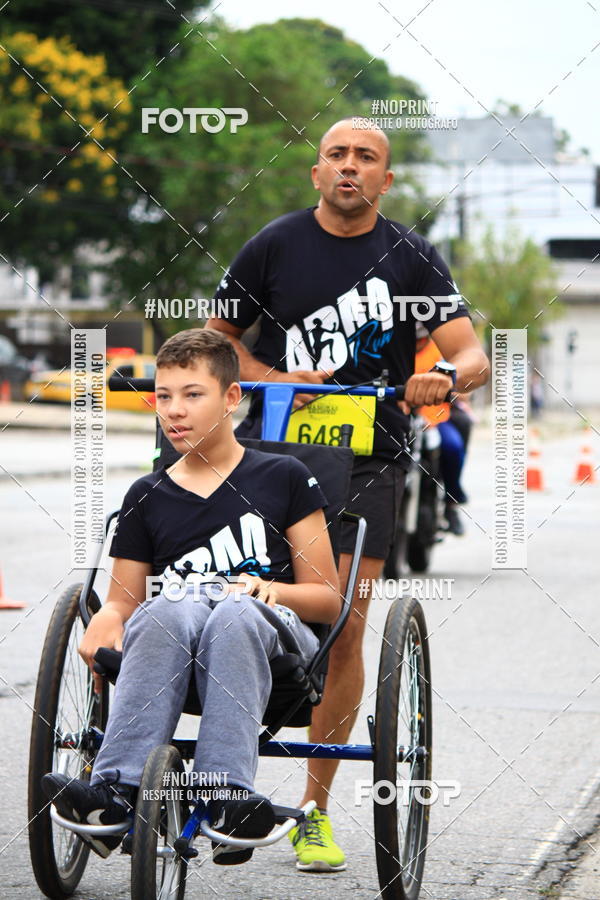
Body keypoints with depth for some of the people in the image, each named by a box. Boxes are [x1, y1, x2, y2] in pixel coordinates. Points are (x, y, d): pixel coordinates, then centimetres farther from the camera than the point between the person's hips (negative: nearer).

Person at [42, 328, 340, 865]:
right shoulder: (148, 497, 20)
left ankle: (228, 796, -54)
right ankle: (115, 791, -52)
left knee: (236, 615, -39)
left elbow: (328, 598, 11)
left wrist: (273, 590, -10)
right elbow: (124, 597, 20)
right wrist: (107, 618, -4)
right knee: (171, 610, -37)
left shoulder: (284, 478, 13)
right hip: (171, 638, 1)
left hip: (271, 630, -1)